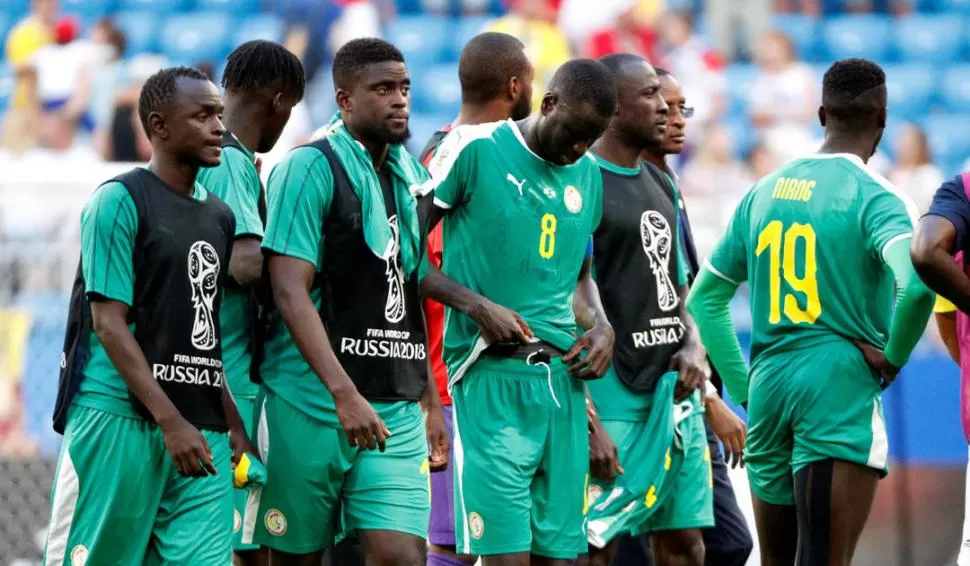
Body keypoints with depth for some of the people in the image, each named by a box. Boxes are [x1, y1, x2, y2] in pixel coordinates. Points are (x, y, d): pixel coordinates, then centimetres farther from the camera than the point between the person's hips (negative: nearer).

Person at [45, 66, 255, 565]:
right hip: (120, 415, -6)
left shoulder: (220, 216, 16)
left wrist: (233, 424, 10)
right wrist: (171, 421, -17)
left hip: (201, 426, 6)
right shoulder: (119, 202, -5)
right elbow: (109, 323, -11)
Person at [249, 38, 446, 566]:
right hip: (314, 400, -5)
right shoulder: (310, 168, -8)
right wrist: (344, 394, -23)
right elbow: (290, 293, -15)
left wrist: (431, 401, 18)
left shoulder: (410, 175, 13)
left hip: (397, 407, 5)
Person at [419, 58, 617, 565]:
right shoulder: (474, 150, -5)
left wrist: (602, 325, 10)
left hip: (563, 377, 6)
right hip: (492, 374, -6)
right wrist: (479, 306, -14)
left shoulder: (587, 175, 15)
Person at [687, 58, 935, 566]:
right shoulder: (876, 198, -7)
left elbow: (704, 298, 17)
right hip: (841, 390, -6)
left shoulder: (763, 192, 13)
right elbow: (916, 284, -26)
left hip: (769, 389, 6)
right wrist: (894, 356, -9)